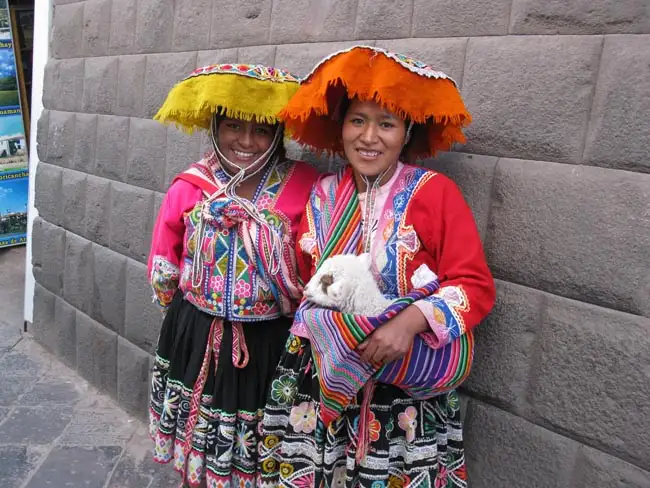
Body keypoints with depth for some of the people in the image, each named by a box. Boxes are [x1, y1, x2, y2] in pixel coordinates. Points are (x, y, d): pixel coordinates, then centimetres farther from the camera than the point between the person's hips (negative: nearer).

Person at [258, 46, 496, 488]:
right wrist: (325, 304, -5)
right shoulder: (323, 195, 4)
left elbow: (476, 285, -14)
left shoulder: (436, 193, -11)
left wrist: (409, 322, -28)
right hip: (320, 371, 5)